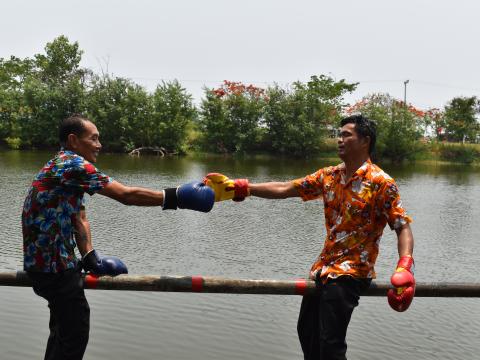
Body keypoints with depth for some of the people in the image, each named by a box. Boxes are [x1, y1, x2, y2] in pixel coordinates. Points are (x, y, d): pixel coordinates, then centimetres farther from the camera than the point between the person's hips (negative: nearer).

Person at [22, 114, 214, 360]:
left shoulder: (62, 166, 14)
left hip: (52, 261, 11)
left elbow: (79, 218, 11)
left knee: (64, 327, 24)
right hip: (53, 265, -11)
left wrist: (89, 257, 1)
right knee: (75, 334, 0)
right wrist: (174, 197, -25)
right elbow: (125, 195, -26)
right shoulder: (72, 164, -19)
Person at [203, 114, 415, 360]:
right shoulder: (329, 175, 7)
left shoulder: (381, 182, -11)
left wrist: (405, 269, -28)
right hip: (323, 267, 7)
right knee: (307, 333, 19)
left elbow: (403, 227, -12)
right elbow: (285, 189, 3)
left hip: (351, 272, -7)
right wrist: (238, 188, -5)